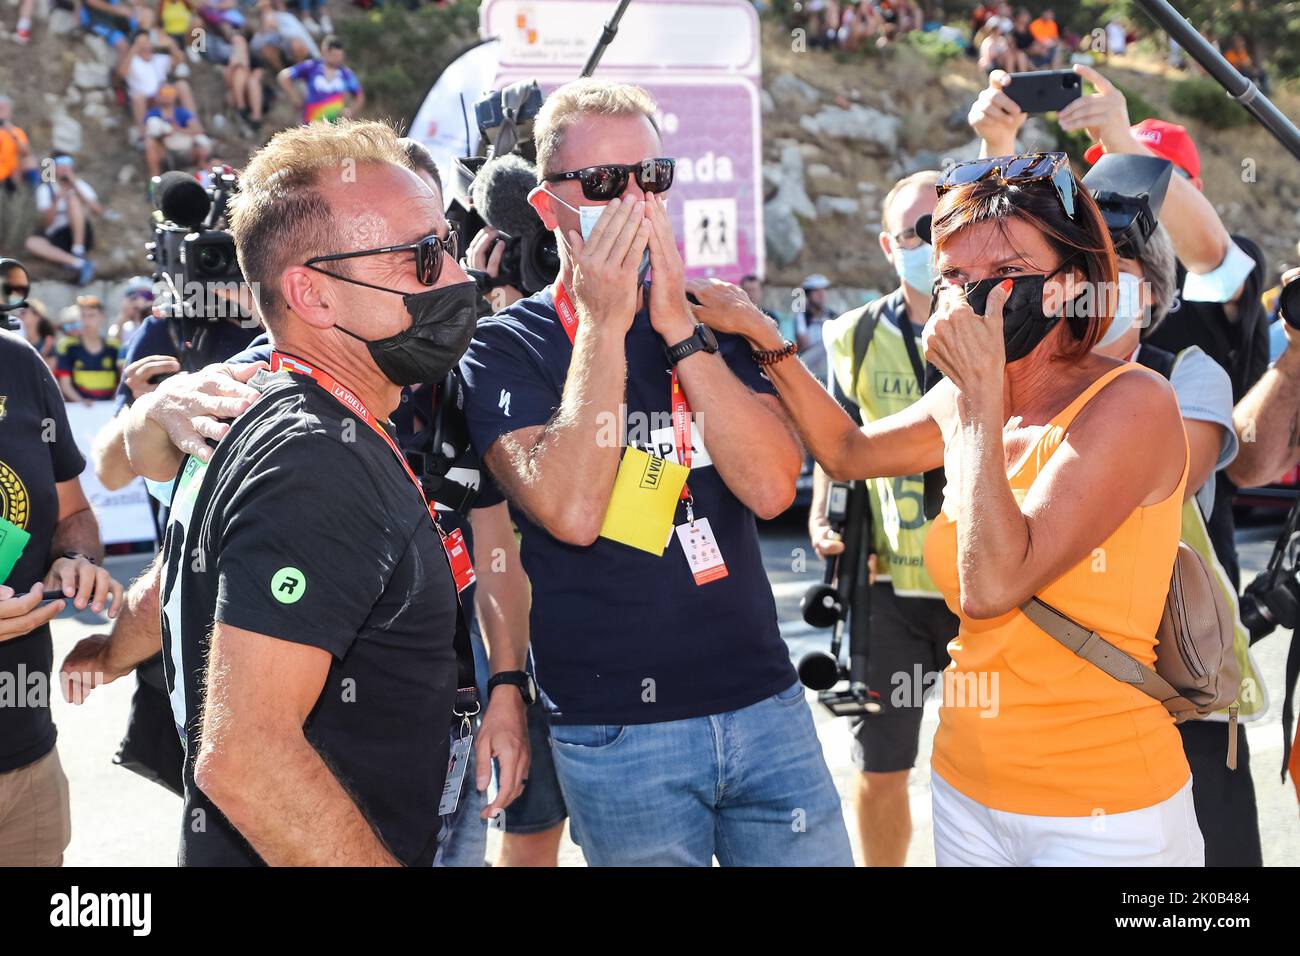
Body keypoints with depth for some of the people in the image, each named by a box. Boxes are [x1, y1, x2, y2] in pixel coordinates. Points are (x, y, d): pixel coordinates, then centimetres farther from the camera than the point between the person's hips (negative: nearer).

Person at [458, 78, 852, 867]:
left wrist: (678, 326, -14)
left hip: (767, 703, 4)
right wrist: (604, 323, -17)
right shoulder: (507, 348, -4)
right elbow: (572, 512, -20)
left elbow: (771, 486, -8)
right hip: (618, 733, -3)